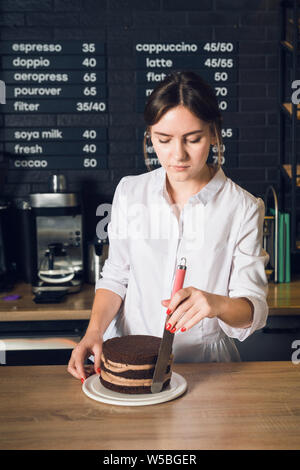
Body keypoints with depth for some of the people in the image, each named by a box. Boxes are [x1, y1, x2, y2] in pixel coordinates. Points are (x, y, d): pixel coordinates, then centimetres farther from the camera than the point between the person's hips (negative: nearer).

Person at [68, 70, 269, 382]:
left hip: (204, 362, -1)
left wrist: (217, 304, -27)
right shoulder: (130, 192, 3)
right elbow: (115, 276, 8)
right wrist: (94, 331, -8)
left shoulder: (243, 208, -5)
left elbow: (253, 310, -5)